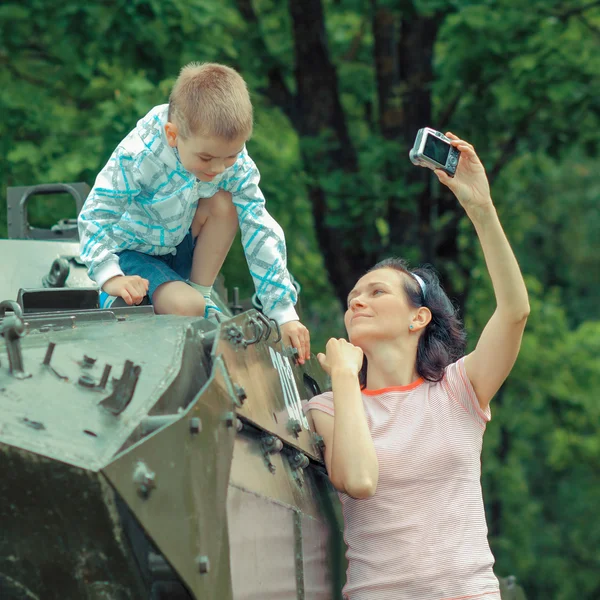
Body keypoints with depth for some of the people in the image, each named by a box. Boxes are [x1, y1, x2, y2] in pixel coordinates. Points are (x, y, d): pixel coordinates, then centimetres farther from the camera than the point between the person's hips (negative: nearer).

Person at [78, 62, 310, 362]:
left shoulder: (236, 164, -21)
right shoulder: (138, 157, -34)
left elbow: (261, 234, -19)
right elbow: (95, 215, -26)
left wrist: (285, 314, -21)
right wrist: (110, 277, -39)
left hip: (181, 247, 5)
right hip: (133, 253, -5)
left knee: (224, 203, -23)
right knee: (186, 307, -30)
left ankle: (202, 293, -8)